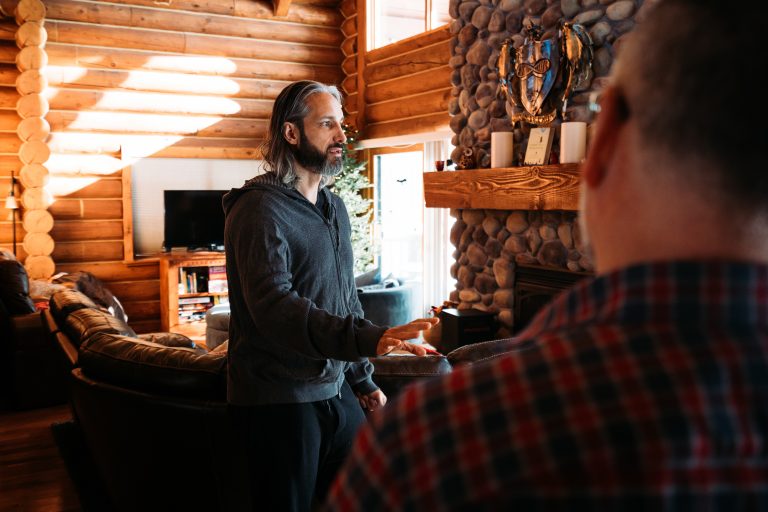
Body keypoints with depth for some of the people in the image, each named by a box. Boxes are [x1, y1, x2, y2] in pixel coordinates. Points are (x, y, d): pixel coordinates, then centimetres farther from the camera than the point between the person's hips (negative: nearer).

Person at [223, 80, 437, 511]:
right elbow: (273, 306, -28)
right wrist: (369, 339, -39)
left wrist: (362, 378, 16)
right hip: (279, 398, -7)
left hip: (335, 390, 8)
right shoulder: (260, 209, -15)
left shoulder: (334, 208, 12)